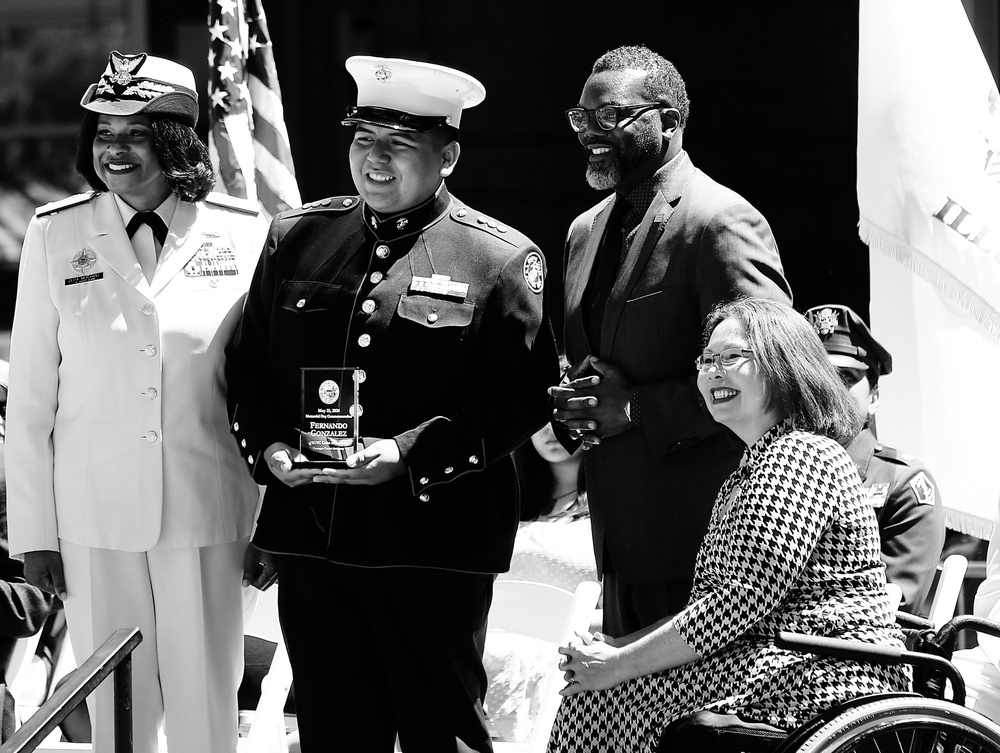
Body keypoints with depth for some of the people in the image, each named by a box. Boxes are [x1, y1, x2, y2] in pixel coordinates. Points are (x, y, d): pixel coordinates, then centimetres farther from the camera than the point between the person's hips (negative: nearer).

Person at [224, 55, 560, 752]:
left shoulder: (501, 261, -2)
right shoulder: (296, 237, 11)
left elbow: (524, 395, -8)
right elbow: (249, 362, 16)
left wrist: (410, 453, -18)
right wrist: (268, 445, -3)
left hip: (435, 542, -4)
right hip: (309, 535, 4)